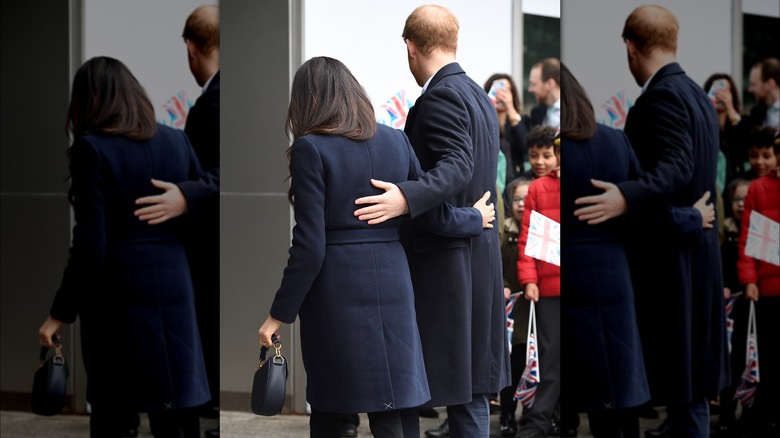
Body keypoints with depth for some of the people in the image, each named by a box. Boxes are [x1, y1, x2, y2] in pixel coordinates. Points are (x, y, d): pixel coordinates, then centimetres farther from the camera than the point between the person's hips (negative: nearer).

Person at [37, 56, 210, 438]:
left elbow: (90, 245, -13)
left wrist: (61, 312, -7)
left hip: (117, 295, -4)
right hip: (174, 291, 4)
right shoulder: (176, 141, 6)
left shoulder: (92, 149, -9)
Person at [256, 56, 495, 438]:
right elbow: (435, 215, 8)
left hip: (335, 292, -4)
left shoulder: (310, 149, -9)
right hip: (391, 286, 4)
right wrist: (475, 219, 29)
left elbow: (309, 246, -12)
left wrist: (280, 314, -5)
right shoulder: (396, 141, 5)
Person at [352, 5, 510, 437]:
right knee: (471, 384, 12)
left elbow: (456, 166, -27)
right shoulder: (478, 95, 15)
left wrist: (405, 198, -41)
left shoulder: (441, 96, -14)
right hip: (480, 257, 9)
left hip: (440, 262, -9)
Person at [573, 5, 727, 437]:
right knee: (688, 375, 14)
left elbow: (675, 169, -28)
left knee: (678, 380, -5)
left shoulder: (662, 96, -16)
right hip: (693, 251, 10)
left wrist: (625, 197, -44)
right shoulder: (696, 94, 13)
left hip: (667, 257, -10)